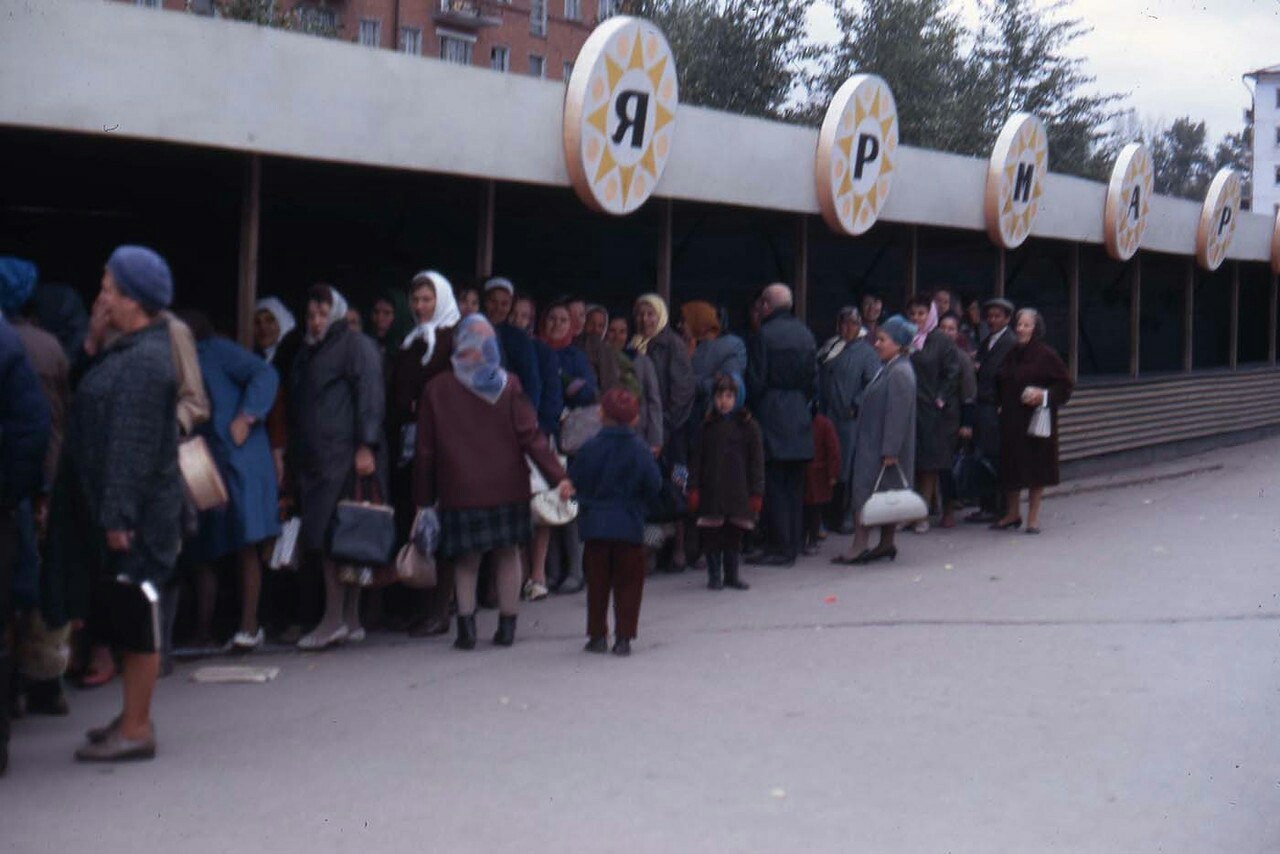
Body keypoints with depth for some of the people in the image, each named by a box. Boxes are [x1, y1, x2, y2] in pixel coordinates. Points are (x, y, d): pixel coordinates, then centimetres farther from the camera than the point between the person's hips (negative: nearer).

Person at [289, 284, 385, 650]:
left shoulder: (356, 345, -2)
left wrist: (366, 446, -19)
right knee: (329, 538, 6)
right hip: (315, 460, 8)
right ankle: (349, 620, 9)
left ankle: (336, 618, -8)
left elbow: (370, 396, -11)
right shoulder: (307, 352, 23)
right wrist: (295, 457, 19)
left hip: (346, 456, -8)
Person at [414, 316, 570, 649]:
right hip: (507, 487, 0)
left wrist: (423, 497, 8)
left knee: (466, 559, 8)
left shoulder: (436, 389, -2)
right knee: (507, 553, 12)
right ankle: (507, 625, 13)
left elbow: (425, 450, 1)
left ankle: (466, 624, -5)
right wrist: (558, 476, -8)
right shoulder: (508, 385, -3)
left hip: (459, 492, 0)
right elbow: (531, 437, -8)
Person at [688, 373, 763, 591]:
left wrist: (756, 492, -3)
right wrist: (694, 488, -1)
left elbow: (756, 461, 2)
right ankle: (714, 576, 12)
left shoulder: (748, 426, 1)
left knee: (734, 535, 7)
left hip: (738, 491, -1)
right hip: (711, 490, 1)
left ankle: (732, 575, 17)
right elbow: (696, 459, 6)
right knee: (712, 535, 2)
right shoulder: (707, 426, 6)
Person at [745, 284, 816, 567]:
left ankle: (780, 548, -3)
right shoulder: (805, 334, 8)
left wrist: (750, 407, 2)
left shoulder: (765, 335, -11)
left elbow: (756, 381, -11)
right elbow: (814, 379, 11)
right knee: (795, 485, 11)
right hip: (800, 418, 6)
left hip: (771, 416, -6)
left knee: (774, 485, -3)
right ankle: (794, 544, 16)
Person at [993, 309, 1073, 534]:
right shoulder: (1010, 355, 8)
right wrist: (1001, 404, 8)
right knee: (1011, 466, 8)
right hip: (1011, 420, 5)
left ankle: (1033, 517, 9)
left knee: (1036, 466, 0)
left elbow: (1065, 383, -6)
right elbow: (1000, 385, 21)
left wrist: (1045, 395, -18)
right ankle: (1012, 514, 21)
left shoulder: (1045, 355, -8)